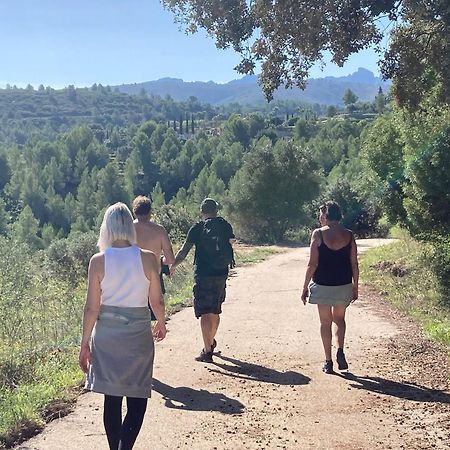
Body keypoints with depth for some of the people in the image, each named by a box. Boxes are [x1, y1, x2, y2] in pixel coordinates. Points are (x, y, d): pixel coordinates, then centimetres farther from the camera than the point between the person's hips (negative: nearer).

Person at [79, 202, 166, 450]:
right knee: (137, 397, 7)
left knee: (112, 397, 14)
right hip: (138, 334, -1)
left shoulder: (98, 261, -8)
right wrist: (161, 323, 19)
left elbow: (91, 307, -7)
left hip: (106, 334, 1)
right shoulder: (148, 259, -8)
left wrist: (85, 343, 3)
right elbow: (157, 301, -1)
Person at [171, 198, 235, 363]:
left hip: (203, 274, -4)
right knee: (215, 311, 19)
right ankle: (211, 342, 37)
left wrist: (172, 266, 7)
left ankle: (207, 351, -10)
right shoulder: (226, 226, 1)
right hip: (221, 274, 4)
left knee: (205, 313, -4)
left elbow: (184, 251, -6)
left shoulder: (197, 229, -6)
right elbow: (232, 241, 17)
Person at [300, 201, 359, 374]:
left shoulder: (318, 234, -9)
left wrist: (305, 287, -2)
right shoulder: (348, 235, -1)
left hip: (322, 285, -2)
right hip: (344, 285, 2)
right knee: (339, 319, 21)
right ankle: (340, 350, 1)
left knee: (325, 322, 10)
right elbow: (354, 264, 1)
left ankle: (328, 361, 12)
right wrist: (355, 287, 12)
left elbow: (312, 264, -10)